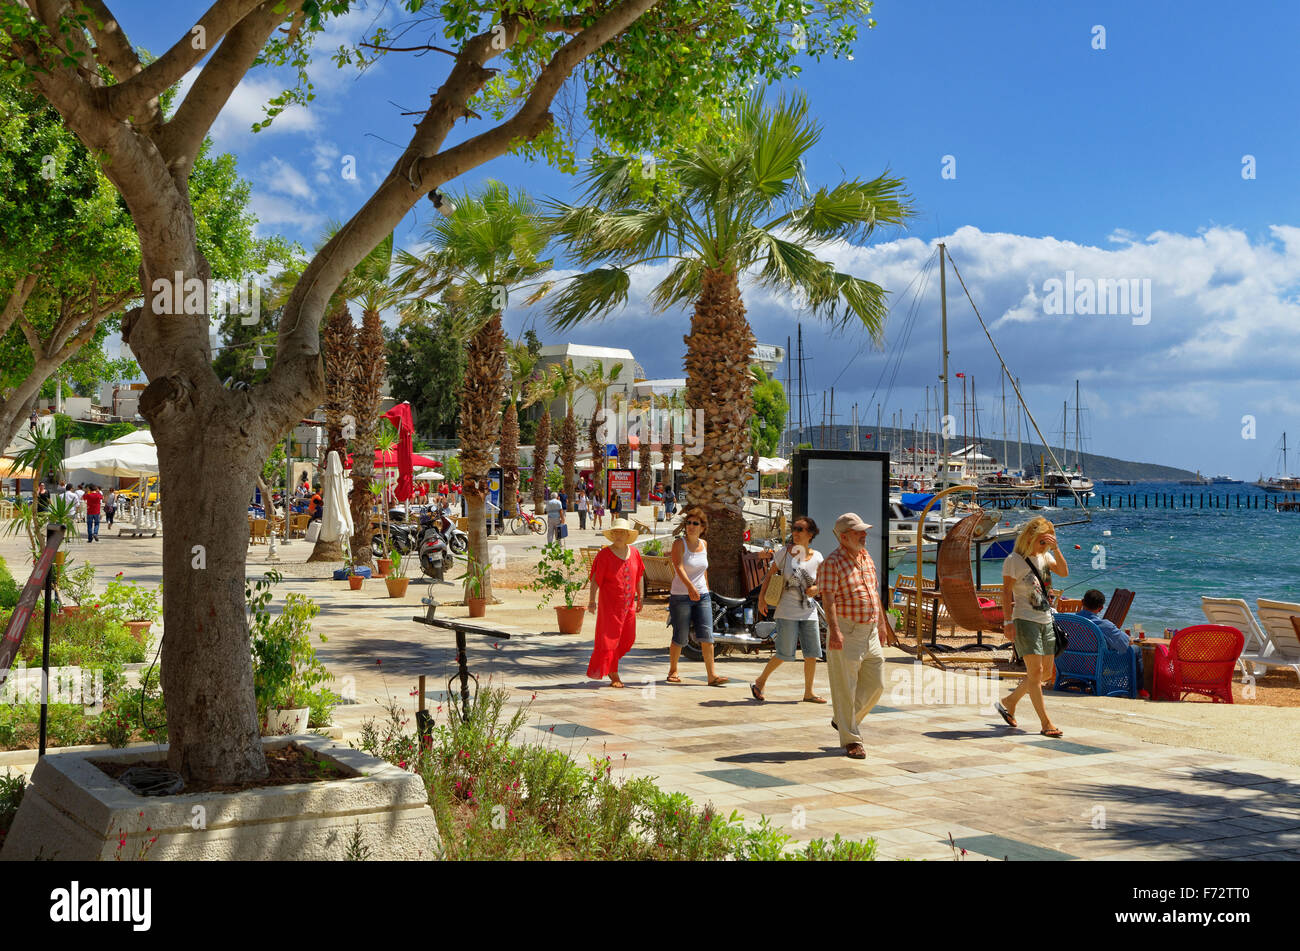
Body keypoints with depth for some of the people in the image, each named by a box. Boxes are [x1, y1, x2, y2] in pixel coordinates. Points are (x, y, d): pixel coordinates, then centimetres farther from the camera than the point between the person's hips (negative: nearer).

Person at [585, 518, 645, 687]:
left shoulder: (634, 553, 6)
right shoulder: (604, 555, -8)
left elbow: (639, 577, 15)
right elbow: (595, 579, -10)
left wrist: (640, 597, 13)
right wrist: (592, 600, -15)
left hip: (628, 605, 5)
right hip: (609, 604, -5)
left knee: (627, 639, 10)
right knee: (610, 638, -3)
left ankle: (608, 666, 31)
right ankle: (614, 676, 3)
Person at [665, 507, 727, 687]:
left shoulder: (704, 544, 9)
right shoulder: (679, 544, -9)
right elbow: (678, 567, -24)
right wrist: (690, 587, -39)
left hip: (702, 596, 4)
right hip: (680, 596, -4)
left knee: (706, 635, -7)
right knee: (680, 638, 2)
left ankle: (711, 675, -8)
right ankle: (673, 670, 23)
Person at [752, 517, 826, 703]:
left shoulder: (817, 557, 3)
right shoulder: (785, 553, -4)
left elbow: (820, 582, 14)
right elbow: (769, 575, 4)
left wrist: (815, 588, -9)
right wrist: (761, 598, -3)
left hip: (808, 612, 4)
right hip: (787, 611, -4)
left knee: (812, 653, 3)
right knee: (785, 654, -5)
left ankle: (808, 693, 17)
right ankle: (759, 682, 14)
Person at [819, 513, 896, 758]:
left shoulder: (866, 557, 14)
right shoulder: (832, 563, -11)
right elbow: (828, 599, -19)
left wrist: (882, 622, 25)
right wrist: (834, 631, -29)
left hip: (870, 631, 8)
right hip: (846, 633, -8)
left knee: (876, 684, 11)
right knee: (845, 688, -1)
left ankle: (843, 720, 29)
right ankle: (851, 740, 7)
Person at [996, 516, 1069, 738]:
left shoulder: (1045, 556, 14)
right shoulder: (1014, 560, -7)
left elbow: (1063, 572, 2)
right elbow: (1006, 591, -10)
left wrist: (1056, 549, -9)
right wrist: (1008, 620, -16)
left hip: (1045, 621, 8)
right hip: (1025, 620, -8)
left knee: (1046, 672, 10)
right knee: (1035, 671, -11)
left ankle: (1009, 702, 26)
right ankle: (1046, 723, -9)